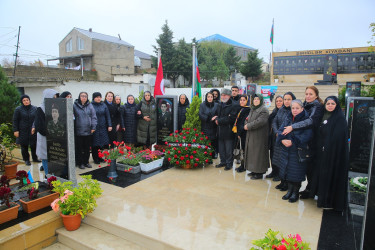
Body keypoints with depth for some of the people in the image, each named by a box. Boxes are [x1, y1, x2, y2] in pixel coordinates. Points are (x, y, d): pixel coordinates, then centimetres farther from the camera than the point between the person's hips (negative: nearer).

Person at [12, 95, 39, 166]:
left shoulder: (34, 109, 6)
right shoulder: (18, 109, 0)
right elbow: (15, 120, 0)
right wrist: (15, 130, -5)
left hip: (33, 131, 2)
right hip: (23, 131, -1)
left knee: (34, 145, 5)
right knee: (24, 146, 5)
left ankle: (35, 158, 22)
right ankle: (26, 160, 18)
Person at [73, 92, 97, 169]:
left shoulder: (90, 105, 4)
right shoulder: (75, 106, -1)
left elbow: (94, 117, 4)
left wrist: (93, 127, -4)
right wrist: (72, 128, -4)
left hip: (88, 131, 2)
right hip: (78, 131, -2)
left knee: (87, 148, 11)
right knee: (79, 148, 6)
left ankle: (86, 162, 24)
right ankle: (80, 163, 18)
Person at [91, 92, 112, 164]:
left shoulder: (104, 105, 10)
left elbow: (108, 116, 10)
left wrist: (109, 125, 3)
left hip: (103, 128, 4)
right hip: (94, 128, -3)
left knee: (104, 143, 2)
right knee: (95, 144, 1)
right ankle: (96, 159, 13)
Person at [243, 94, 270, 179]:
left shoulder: (264, 110, -11)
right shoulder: (252, 109, 17)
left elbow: (259, 121, -22)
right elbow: (247, 119, 16)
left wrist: (249, 126, -15)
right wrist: (246, 125, -6)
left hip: (259, 136, -8)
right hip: (251, 136, 9)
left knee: (258, 153, -4)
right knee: (252, 152, 12)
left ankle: (259, 173, 5)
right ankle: (254, 170, 23)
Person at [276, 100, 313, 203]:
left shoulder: (306, 120, -9)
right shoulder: (288, 119, 8)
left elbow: (307, 136, -19)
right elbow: (280, 131, 3)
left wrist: (293, 141, -23)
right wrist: (282, 140, -16)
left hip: (299, 152, -5)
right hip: (286, 151, 5)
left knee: (297, 173, 4)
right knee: (288, 171, 12)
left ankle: (295, 193, 23)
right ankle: (290, 190, 30)